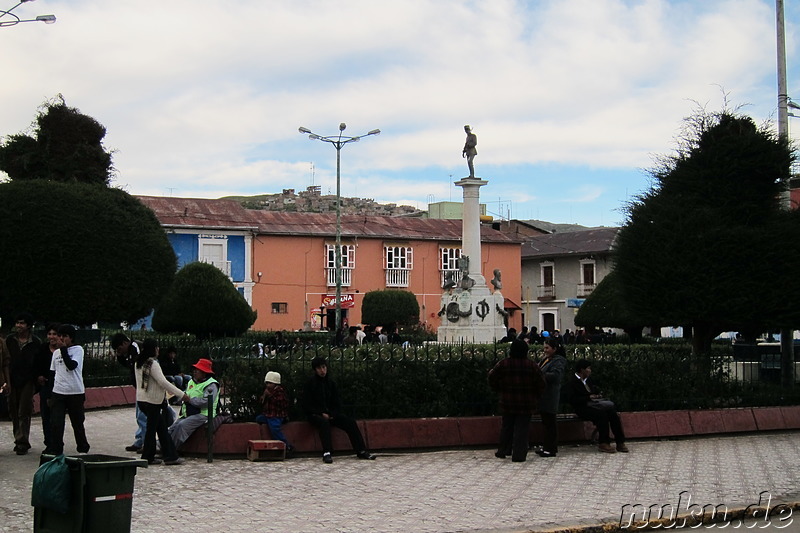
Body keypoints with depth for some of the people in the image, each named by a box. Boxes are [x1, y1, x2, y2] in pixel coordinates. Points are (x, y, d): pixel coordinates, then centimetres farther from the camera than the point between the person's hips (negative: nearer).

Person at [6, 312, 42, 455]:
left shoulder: (35, 342, -1)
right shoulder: (10, 340, 7)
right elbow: (6, 360, 8)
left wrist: (38, 377, -3)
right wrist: (7, 380, 2)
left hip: (27, 380, -3)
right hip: (12, 380, 3)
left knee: (24, 413, -6)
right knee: (14, 412, 7)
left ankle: (22, 443, -5)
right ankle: (19, 440, 18)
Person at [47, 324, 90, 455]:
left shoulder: (78, 349, -3)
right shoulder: (56, 352, 12)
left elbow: (71, 365, -19)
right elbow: (53, 373, 16)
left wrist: (64, 349, -12)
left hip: (75, 392, -3)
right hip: (58, 393, 4)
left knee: (78, 423, 8)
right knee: (55, 423, -7)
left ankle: (83, 448, 25)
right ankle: (54, 450, -4)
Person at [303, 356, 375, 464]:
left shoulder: (330, 382, 12)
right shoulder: (310, 383, -4)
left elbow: (337, 402, 15)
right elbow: (306, 405, -6)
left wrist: (333, 414, -4)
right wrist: (321, 413, -14)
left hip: (330, 414, 5)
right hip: (315, 414, -5)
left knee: (350, 422, -15)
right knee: (324, 422, -39)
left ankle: (361, 451, -17)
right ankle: (327, 453, -48)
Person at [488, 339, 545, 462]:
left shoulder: (503, 364, -5)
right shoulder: (532, 366, -7)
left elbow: (493, 380, 2)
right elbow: (540, 385, -3)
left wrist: (501, 390, 18)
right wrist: (535, 397, 12)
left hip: (507, 402, 2)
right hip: (526, 403, -2)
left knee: (507, 427, 15)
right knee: (522, 428, 1)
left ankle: (503, 451, 23)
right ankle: (519, 455, -2)